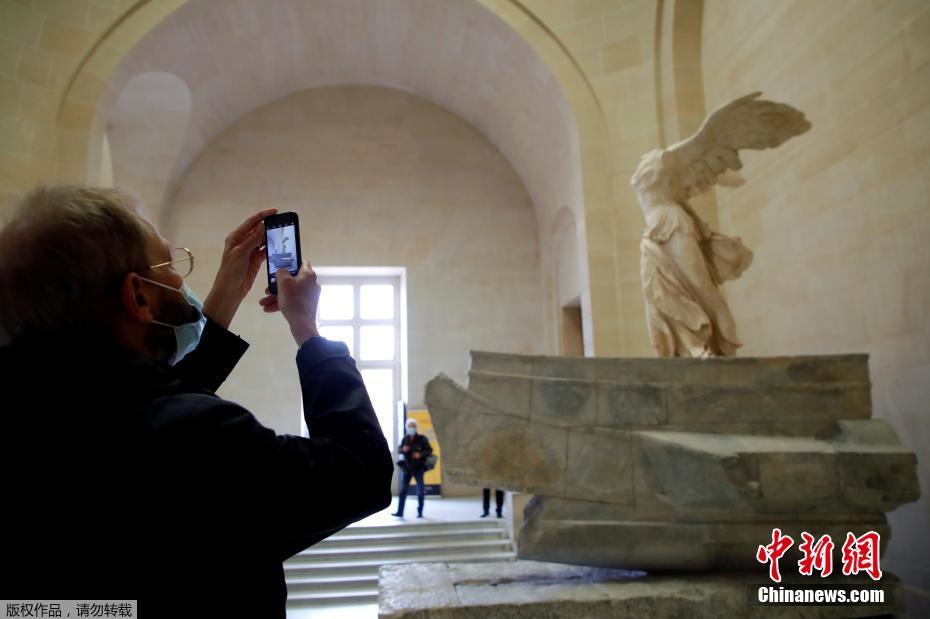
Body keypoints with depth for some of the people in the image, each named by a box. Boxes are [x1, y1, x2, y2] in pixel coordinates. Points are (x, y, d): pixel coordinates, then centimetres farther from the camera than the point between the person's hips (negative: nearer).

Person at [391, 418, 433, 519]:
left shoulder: (422, 439, -10)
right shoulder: (405, 438, 0)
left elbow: (430, 450, -6)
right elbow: (399, 449, 8)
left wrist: (420, 454, -22)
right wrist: (403, 449, -15)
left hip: (418, 468, -2)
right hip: (407, 468, 2)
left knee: (420, 491, 3)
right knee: (403, 490, -1)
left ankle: (420, 512, 15)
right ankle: (399, 512, 1)